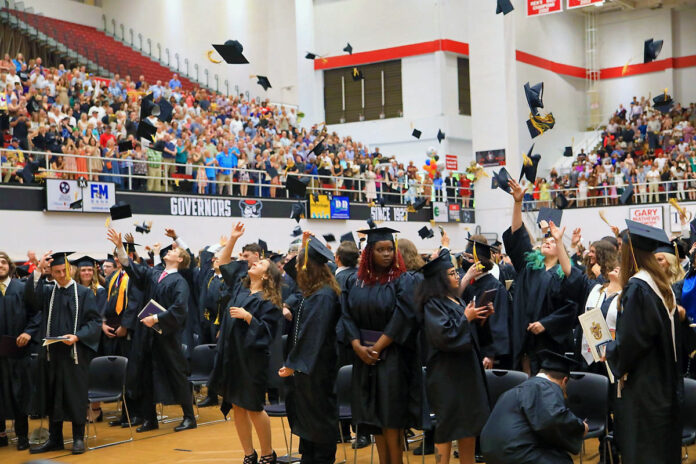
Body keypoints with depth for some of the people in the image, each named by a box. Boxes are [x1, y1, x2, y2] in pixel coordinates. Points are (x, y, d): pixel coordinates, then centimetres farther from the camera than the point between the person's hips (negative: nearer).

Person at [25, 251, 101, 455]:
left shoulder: (85, 293, 1)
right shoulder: (47, 291, 10)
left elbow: (94, 320, -4)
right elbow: (31, 297, -10)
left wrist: (77, 336, -19)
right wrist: (38, 270, -19)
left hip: (75, 352, -3)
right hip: (51, 352, 3)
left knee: (75, 395, 1)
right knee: (52, 396, 9)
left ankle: (78, 438, 12)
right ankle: (54, 439, 20)